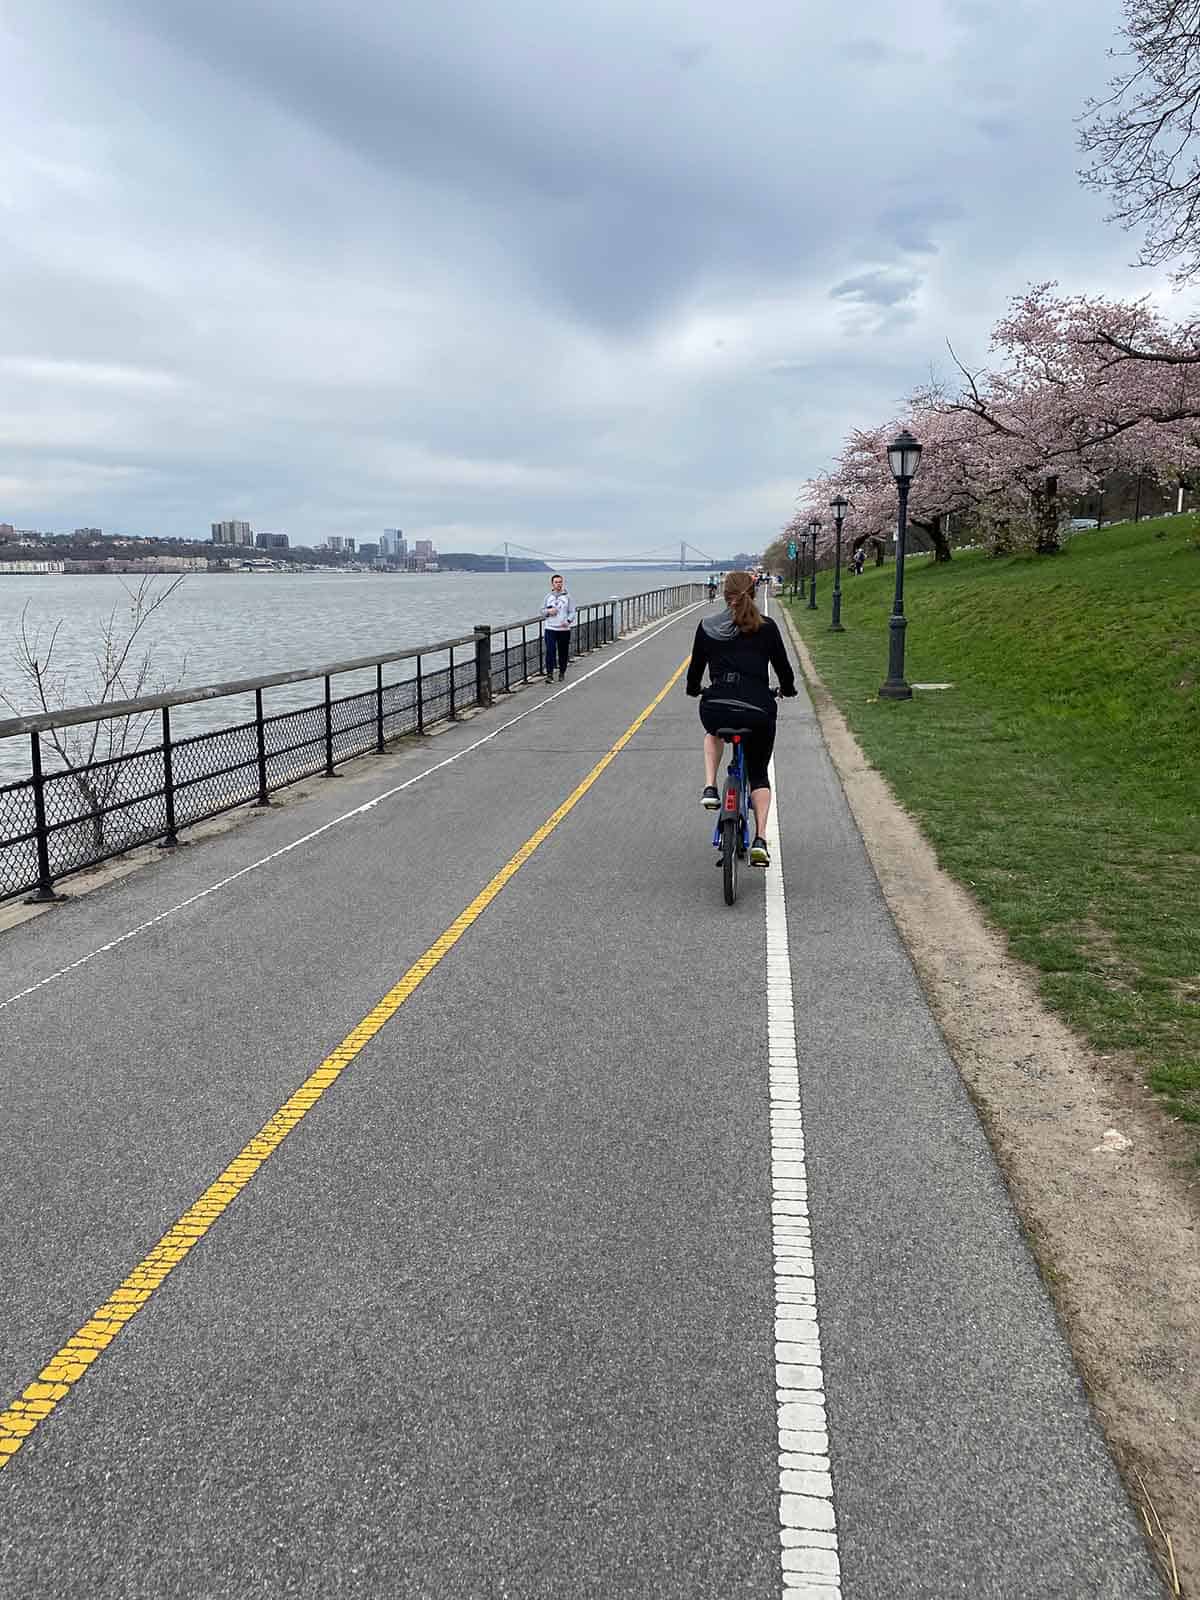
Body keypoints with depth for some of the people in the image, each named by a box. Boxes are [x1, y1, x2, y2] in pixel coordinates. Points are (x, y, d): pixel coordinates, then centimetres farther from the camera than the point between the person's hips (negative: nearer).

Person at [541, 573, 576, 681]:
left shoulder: (567, 597, 3)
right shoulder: (548, 597, 7)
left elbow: (572, 612, 0)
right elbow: (542, 611, 13)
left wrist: (568, 621, -18)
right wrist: (548, 611, -9)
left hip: (564, 629, 0)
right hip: (550, 629, 0)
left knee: (563, 652, 6)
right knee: (550, 651, -10)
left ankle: (562, 673, 20)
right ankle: (549, 674, -9)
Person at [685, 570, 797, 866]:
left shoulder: (707, 626, 9)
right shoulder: (766, 627, 6)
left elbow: (696, 667, 18)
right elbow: (783, 666, 14)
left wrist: (693, 689, 40)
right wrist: (788, 689, 36)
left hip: (715, 708, 1)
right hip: (758, 711, -1)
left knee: (714, 732, 39)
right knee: (758, 773, 20)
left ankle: (710, 789, 17)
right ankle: (760, 839, 5)